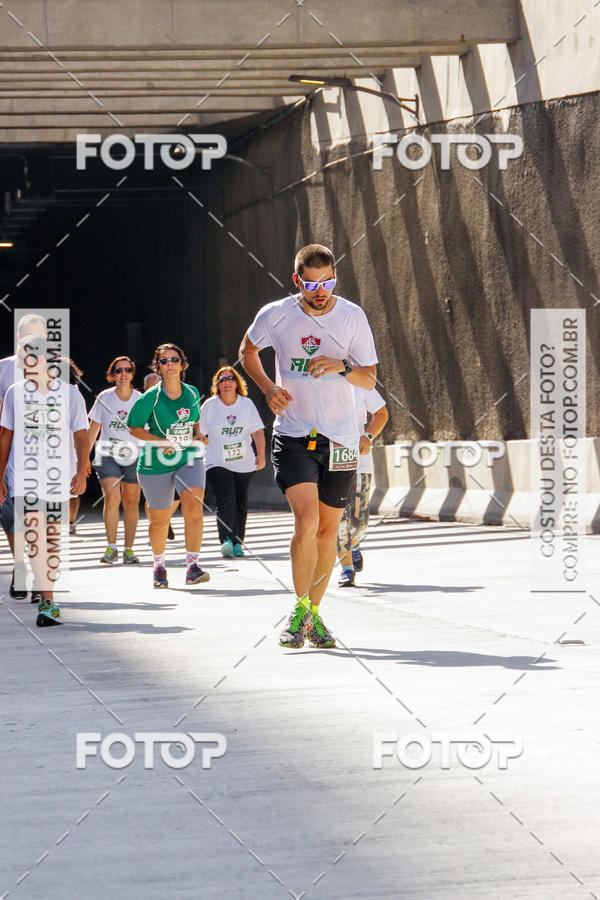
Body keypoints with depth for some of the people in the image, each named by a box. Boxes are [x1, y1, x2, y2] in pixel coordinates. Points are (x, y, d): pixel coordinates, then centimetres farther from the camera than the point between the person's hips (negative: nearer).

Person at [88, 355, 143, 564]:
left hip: (134, 456, 1)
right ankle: (111, 548, -10)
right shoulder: (104, 398, -1)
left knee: (131, 502, 3)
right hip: (108, 455, -1)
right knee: (112, 498, -18)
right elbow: (93, 429, 6)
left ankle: (128, 549, 13)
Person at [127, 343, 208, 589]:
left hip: (189, 460, 2)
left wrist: (197, 437, 1)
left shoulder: (192, 393, 3)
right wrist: (161, 441, -16)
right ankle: (159, 566, 33)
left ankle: (192, 567, -23)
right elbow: (133, 427, -4)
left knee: (193, 506, -21)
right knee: (159, 520, 8)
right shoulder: (150, 398, -9)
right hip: (156, 464, -2)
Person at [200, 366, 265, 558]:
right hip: (218, 464, -3)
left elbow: (257, 431, 1)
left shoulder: (247, 404, 4)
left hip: (244, 464, 3)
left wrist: (261, 455, -10)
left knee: (241, 505, 7)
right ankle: (226, 540, -25)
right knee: (226, 501, -20)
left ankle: (237, 543, 17)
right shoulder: (210, 405, 1)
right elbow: (201, 434, 5)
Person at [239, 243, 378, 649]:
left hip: (340, 438, 2)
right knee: (307, 522, -18)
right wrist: (268, 387, -1)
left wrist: (341, 366, -18)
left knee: (327, 530, 5)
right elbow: (248, 351, 17)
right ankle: (300, 611, -5)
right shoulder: (275, 315, -4)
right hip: (293, 435, -2)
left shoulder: (353, 316, -3)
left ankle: (314, 612, 20)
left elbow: (370, 378, 3)